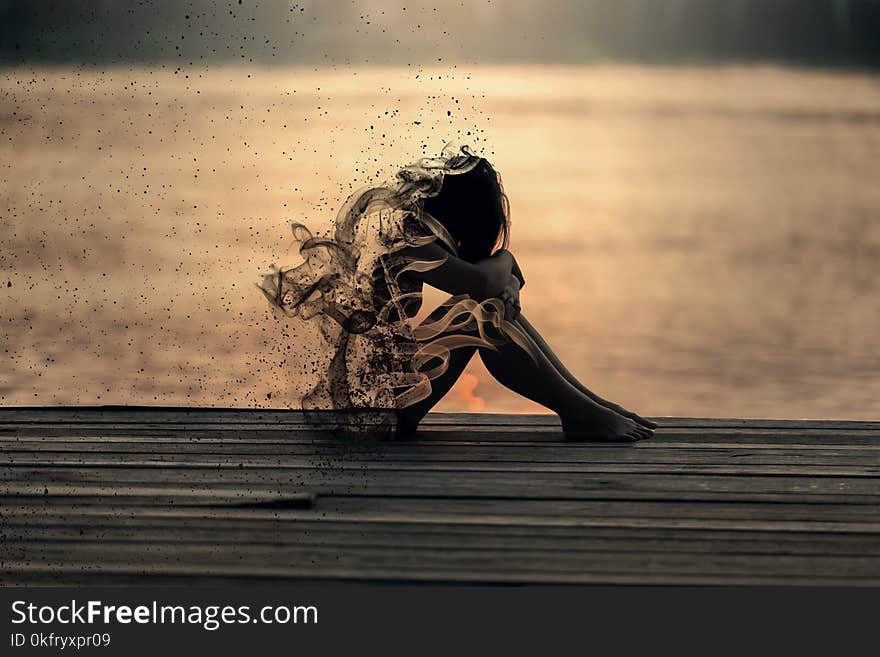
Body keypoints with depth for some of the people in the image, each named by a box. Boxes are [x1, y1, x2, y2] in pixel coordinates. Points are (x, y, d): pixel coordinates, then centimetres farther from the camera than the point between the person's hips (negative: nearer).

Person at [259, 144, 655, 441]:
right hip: (367, 384, -10)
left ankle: (592, 403, 0)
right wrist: (504, 260, -5)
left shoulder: (387, 202, 7)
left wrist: (506, 275, -6)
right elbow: (481, 281, -27)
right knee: (483, 315, -21)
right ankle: (582, 415, -11)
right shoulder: (396, 228, -23)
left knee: (502, 305, 4)